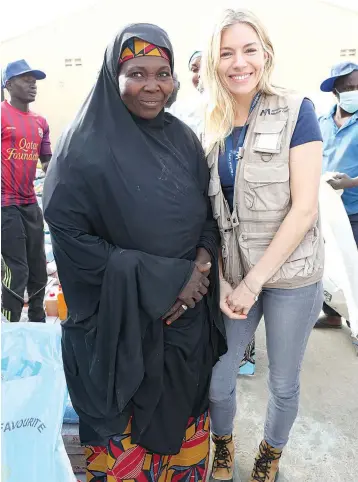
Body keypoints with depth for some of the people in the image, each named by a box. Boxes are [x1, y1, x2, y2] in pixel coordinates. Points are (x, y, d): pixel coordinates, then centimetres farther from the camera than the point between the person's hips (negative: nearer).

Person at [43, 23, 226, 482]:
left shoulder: (183, 138, 4)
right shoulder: (84, 146, -12)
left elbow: (209, 214, 8)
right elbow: (70, 237, -16)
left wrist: (200, 266, -12)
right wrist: (160, 280, -19)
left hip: (188, 312, 5)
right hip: (119, 322, -4)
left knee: (182, 414, 20)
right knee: (125, 429, 11)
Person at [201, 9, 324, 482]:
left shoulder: (295, 111, -8)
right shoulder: (212, 128, 5)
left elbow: (305, 207, -13)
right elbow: (212, 215, 6)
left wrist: (254, 282, -15)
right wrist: (221, 280, -5)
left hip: (291, 275, -3)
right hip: (233, 276, 4)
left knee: (283, 384, 13)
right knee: (215, 380, 10)